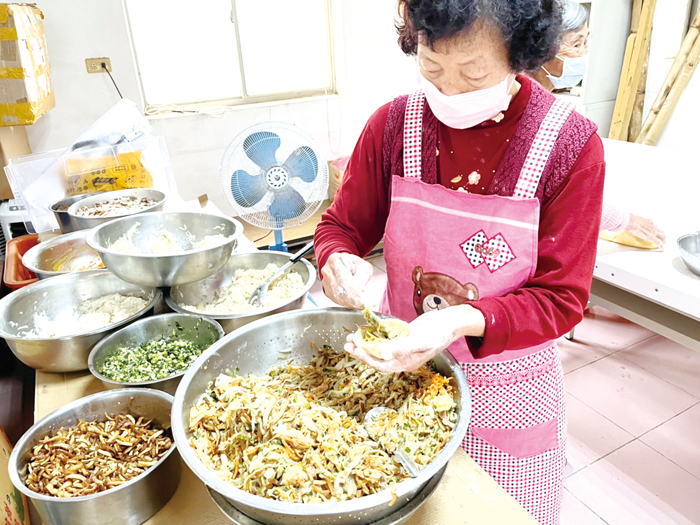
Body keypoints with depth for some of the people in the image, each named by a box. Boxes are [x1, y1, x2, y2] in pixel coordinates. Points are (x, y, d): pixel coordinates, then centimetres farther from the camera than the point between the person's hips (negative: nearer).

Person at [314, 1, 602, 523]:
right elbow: (342, 225, 0)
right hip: (399, 365, 2)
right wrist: (339, 261, -25)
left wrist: (462, 321, -33)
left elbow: (561, 298, -15)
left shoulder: (571, 144, -18)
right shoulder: (393, 125, -11)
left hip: (506, 393, -1)